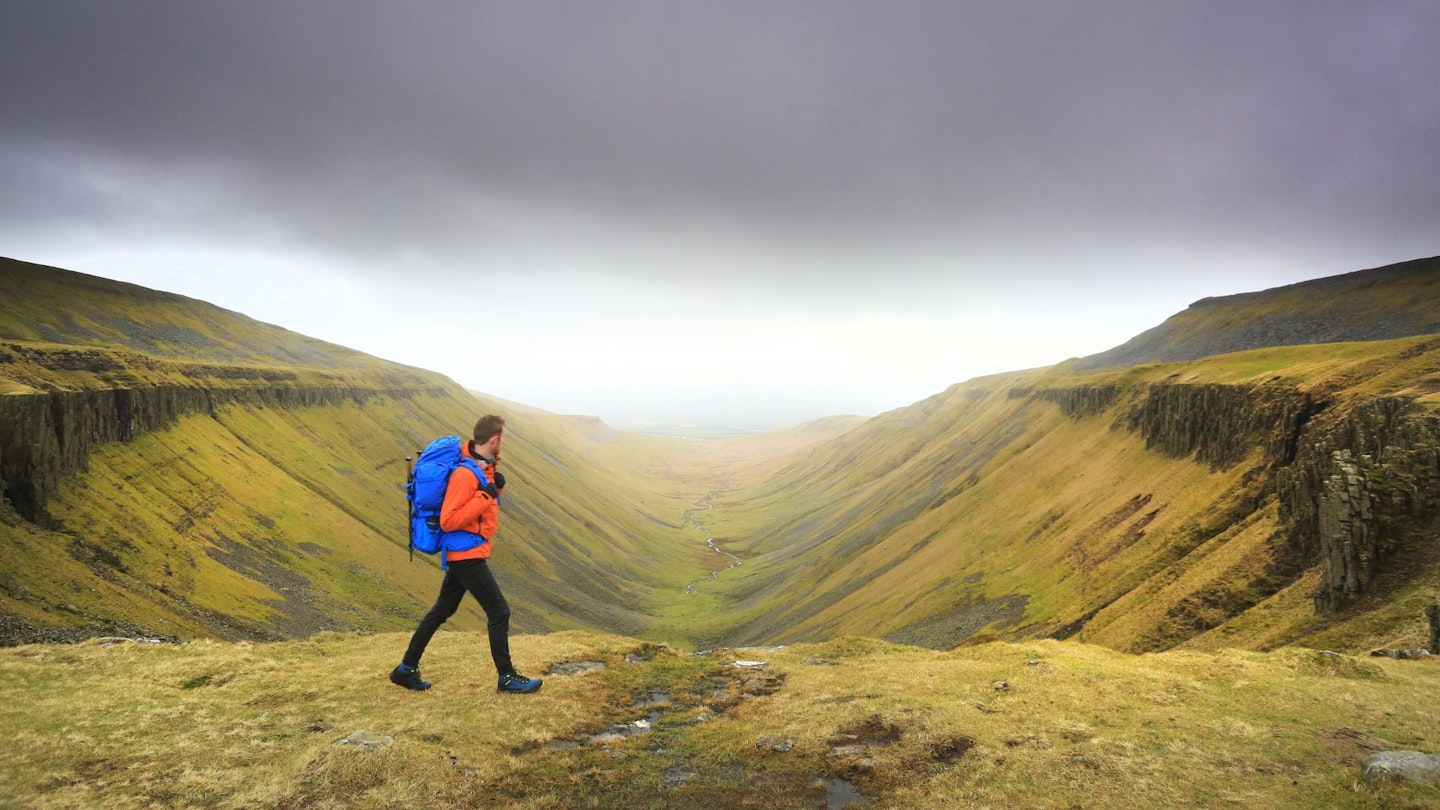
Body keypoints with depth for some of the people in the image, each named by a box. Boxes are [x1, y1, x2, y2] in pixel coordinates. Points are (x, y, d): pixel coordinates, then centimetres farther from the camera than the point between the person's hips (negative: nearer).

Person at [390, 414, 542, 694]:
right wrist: (484, 497, -25)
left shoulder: (483, 465, 7)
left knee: (442, 610, 18)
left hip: (464, 554, 10)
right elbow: (448, 521, -24)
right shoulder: (465, 474, -23)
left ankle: (406, 669, 28)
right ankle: (507, 677, 8)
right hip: (467, 555, -10)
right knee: (499, 611, -3)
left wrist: (495, 488, 0)